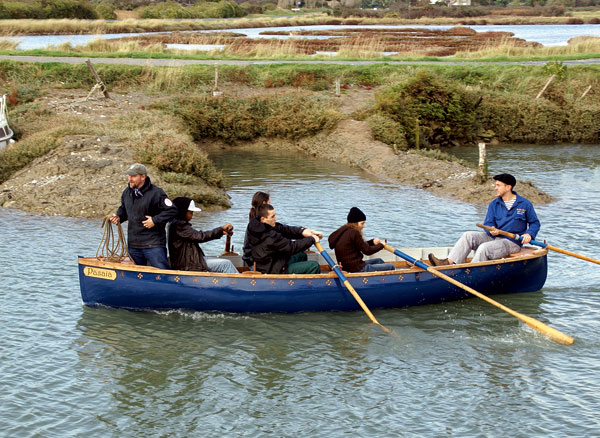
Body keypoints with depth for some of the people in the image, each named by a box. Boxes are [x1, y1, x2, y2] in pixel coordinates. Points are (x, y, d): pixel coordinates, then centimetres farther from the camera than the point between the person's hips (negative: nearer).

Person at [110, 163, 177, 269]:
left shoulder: (156, 193, -13)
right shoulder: (127, 193, 10)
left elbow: (172, 210, -13)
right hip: (133, 245, 7)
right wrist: (118, 217, 6)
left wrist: (155, 220, -18)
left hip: (153, 245, -7)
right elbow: (123, 209, 26)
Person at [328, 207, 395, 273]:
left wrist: (372, 242, 12)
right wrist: (381, 245, 2)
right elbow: (367, 250, -14)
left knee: (378, 260, 30)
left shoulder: (343, 231, 10)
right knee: (391, 266, -3)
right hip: (357, 269, -10)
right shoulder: (353, 233, -19)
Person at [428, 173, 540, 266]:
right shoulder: (494, 204, 10)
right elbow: (488, 223, 5)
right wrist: (491, 230, -19)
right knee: (468, 236, -14)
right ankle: (449, 262, -26)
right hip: (494, 237, 6)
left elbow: (535, 223, 6)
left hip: (512, 242, -5)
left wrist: (529, 234, -15)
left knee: (484, 248, -31)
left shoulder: (525, 204, -1)